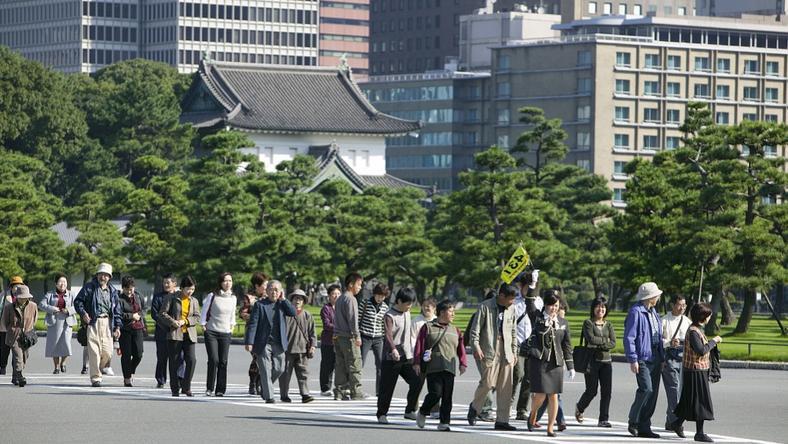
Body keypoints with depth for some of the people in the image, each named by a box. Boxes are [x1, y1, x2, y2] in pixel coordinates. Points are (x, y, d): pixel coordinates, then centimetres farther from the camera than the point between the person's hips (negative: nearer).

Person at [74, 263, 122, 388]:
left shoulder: (112, 291, 15)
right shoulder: (89, 287, 4)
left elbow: (117, 310, 17)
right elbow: (78, 301, 4)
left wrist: (117, 326, 10)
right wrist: (83, 313, -13)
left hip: (107, 323, 3)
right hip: (93, 321, -3)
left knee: (107, 352, -2)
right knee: (94, 351, -8)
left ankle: (100, 368, 27)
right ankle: (95, 377, -2)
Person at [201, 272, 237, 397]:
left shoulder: (233, 298, 8)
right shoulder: (212, 296, -6)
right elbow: (204, 311, 3)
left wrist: (232, 325, 15)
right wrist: (203, 325, 2)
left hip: (226, 334, 3)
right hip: (211, 332, -3)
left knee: (223, 362, -2)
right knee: (214, 360, -14)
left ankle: (220, 390, 2)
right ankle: (209, 388, -4)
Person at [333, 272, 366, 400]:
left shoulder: (339, 299, 18)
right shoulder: (350, 299, -11)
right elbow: (352, 319, -17)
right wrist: (357, 336, -17)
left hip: (338, 336, 9)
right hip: (349, 337, -9)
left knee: (341, 365, 9)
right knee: (354, 365, -4)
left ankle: (339, 391, 8)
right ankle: (355, 392, -4)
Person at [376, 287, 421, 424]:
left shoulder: (407, 313, 12)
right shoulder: (389, 316, -13)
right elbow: (388, 334, -27)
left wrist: (412, 349, 26)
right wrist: (394, 349, -43)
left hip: (407, 357, 7)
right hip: (391, 358, -7)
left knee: (416, 382, -4)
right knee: (387, 387, 0)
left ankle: (410, 411, 8)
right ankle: (382, 414, 15)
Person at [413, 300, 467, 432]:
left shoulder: (455, 330, 16)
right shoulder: (428, 327, 3)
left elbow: (461, 348, 14)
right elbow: (419, 345, 0)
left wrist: (463, 363, 2)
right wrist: (417, 362, -5)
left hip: (449, 368, 4)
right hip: (433, 367, -4)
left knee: (447, 396, 0)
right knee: (435, 393, -11)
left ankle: (444, 422, 5)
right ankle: (422, 413, 14)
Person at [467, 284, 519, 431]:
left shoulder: (511, 309, 11)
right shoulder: (485, 307, -4)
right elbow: (475, 329, -4)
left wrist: (514, 351, 16)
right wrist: (476, 347, -14)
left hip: (506, 353, 5)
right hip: (490, 351, -5)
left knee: (506, 388, 1)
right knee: (488, 383, -9)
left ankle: (501, 420, 4)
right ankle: (474, 407, 19)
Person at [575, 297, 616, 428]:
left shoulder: (608, 325, 12)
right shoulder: (588, 323, -1)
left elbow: (613, 343, 1)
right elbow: (591, 339, -16)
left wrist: (599, 345, -12)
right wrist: (605, 340, -5)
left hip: (606, 360, 4)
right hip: (592, 360, -4)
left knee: (607, 391, -5)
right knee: (591, 391, -2)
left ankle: (603, 419, 0)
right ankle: (579, 408, 28)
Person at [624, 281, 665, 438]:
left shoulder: (653, 312, 17)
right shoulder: (636, 312, -10)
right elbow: (629, 337, -14)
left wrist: (662, 356, 18)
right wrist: (633, 360, -18)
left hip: (655, 359, 9)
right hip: (642, 359, -9)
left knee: (653, 392, 6)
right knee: (646, 389, -18)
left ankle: (644, 427, 11)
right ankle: (633, 422, -4)